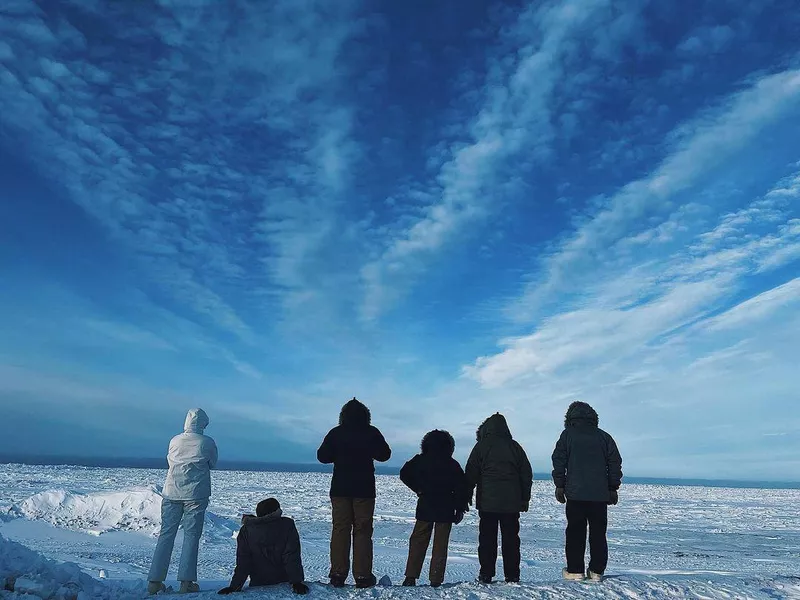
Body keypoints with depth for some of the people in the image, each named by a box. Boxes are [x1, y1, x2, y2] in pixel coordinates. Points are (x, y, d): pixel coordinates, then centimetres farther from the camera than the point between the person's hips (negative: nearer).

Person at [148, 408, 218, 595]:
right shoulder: (208, 443, -5)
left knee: (166, 534, 9)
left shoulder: (174, 441, 4)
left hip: (171, 492, 3)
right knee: (191, 536, 3)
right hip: (196, 494, -3)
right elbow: (212, 464, 9)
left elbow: (170, 461, 16)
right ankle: (186, 581, 0)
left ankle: (155, 581, 10)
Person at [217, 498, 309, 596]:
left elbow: (242, 563, -6)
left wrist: (234, 587, -1)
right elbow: (292, 558, -12)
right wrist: (297, 582, -10)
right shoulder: (287, 525, -12)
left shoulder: (246, 530, -6)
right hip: (284, 582, -2)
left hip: (258, 585, 2)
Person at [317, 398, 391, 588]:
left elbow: (322, 456, 0)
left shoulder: (335, 433, -2)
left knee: (340, 530, 7)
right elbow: (385, 455, 5)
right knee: (362, 531, 4)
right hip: (364, 489, -1)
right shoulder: (372, 433, -3)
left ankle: (338, 574, 5)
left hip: (340, 488, 1)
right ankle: (362, 576, 2)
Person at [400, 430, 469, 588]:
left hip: (425, 508, 1)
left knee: (418, 542, 9)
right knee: (440, 545, 5)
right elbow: (461, 487, -3)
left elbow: (404, 474, 0)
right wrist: (460, 509, 4)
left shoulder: (420, 461, -1)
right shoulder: (452, 464, -3)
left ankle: (410, 577, 5)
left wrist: (419, 490, 4)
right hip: (446, 510, -1)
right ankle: (436, 580, 4)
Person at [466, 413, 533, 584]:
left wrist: (467, 497, 6)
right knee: (511, 538, 8)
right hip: (512, 502, 3)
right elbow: (527, 475, 11)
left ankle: (486, 575, 3)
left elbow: (471, 474, -1)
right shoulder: (515, 447, 9)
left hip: (487, 501, -2)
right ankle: (512, 576, 10)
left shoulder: (481, 446, 0)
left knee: (487, 538, 3)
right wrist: (525, 499, 17)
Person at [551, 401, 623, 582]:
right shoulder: (604, 437, 9)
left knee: (575, 533, 4)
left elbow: (559, 461, -2)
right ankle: (597, 571, 10)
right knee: (598, 533, 9)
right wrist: (613, 488, 14)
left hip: (575, 493, -2)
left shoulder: (567, 435, 2)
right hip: (600, 493, 2)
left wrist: (559, 486, 4)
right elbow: (615, 463, 10)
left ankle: (575, 570, 5)